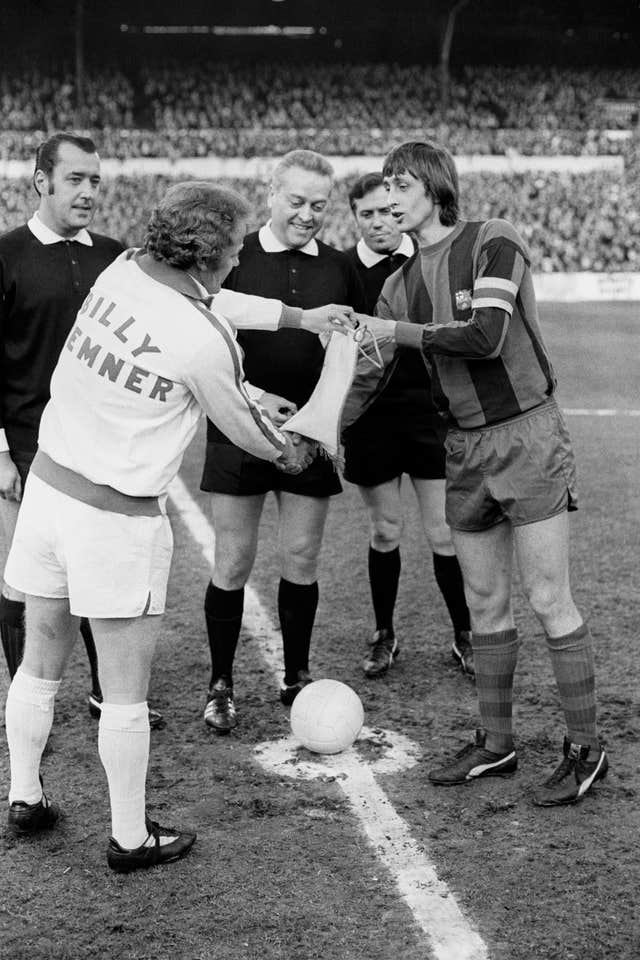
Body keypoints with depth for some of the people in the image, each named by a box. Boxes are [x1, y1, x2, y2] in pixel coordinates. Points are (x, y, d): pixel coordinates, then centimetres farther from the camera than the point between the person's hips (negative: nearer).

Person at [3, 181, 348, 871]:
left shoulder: (122, 271, -2)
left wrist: (306, 316, 20)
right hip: (116, 519, -7)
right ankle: (130, 838, 20)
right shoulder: (206, 342, -20)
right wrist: (290, 452, 19)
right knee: (125, 692, 7)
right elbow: (240, 426, -3)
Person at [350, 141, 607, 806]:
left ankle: (585, 748, 8)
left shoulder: (494, 243, -9)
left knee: (548, 601, -4)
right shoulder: (402, 282, 10)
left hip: (527, 435, -6)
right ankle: (495, 744, 23)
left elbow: (487, 337, -21)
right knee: (484, 603, 11)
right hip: (463, 447, 6)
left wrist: (395, 329, -13)